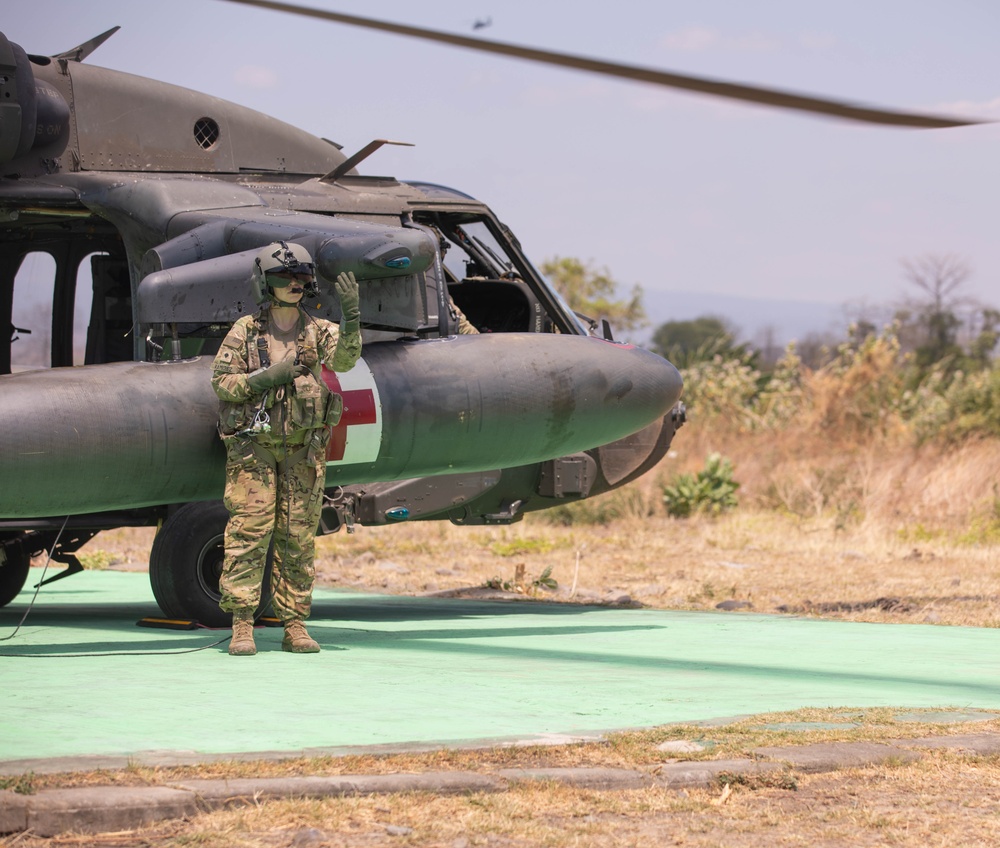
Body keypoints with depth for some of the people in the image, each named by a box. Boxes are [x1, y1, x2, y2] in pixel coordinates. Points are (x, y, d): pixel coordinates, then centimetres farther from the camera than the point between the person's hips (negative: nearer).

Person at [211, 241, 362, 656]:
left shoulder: (318, 330, 4)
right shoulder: (245, 331, 0)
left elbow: (344, 359, -15)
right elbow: (221, 381, -3)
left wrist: (351, 314, -30)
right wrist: (269, 376, -17)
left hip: (303, 448, 2)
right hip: (253, 445, -2)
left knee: (298, 537, 4)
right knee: (249, 532, -8)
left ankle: (294, 626, 9)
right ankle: (242, 626, -7)